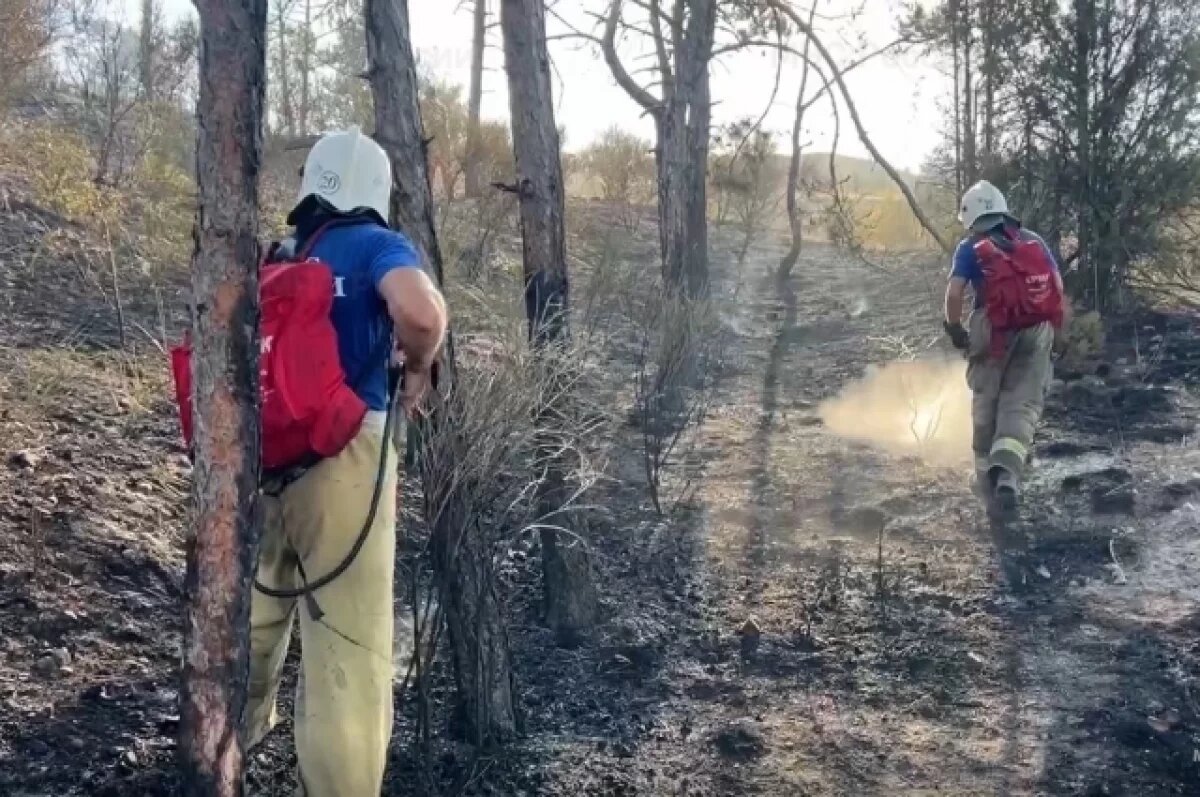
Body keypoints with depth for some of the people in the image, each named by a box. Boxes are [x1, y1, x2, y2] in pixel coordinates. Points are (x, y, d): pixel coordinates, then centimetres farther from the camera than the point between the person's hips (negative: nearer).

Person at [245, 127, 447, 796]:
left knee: (256, 605, 28)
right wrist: (419, 367, -6)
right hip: (342, 454, -7)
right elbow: (421, 313, -26)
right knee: (349, 640, 0)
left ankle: (237, 733, 50)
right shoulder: (377, 245, -5)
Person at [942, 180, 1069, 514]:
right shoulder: (1034, 241, 14)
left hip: (993, 334, -1)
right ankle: (1007, 469, -24)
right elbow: (1058, 289, 8)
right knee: (1022, 405, 1)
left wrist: (955, 328, 6)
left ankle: (987, 473, 29)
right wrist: (1056, 334, 17)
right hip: (1036, 335, 2)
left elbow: (954, 293, -9)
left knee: (985, 404, 17)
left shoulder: (970, 248, 5)